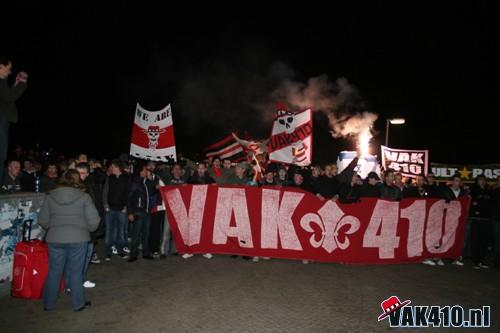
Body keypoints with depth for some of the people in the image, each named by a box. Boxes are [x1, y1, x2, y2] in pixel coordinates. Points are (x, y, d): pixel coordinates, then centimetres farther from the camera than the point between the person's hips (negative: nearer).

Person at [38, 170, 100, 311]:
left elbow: (42, 220, 4)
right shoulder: (84, 197, -8)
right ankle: (78, 304, 20)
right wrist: (87, 229, 11)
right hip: (78, 239, -3)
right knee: (76, 272, 9)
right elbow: (94, 220, -9)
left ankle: (48, 304, 30)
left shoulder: (50, 196, 1)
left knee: (54, 271, 16)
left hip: (54, 239, 3)